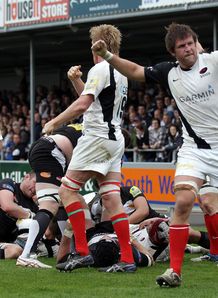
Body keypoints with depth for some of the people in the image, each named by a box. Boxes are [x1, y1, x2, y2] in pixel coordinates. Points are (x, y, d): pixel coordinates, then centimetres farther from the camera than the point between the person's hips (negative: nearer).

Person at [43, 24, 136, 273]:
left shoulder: (100, 69, -11)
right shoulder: (121, 72, 16)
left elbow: (82, 105, -21)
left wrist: (54, 123, -13)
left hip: (97, 137, -9)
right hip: (115, 139, 9)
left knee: (67, 190, -3)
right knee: (112, 199, 4)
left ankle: (82, 252, -10)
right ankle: (127, 259, -2)